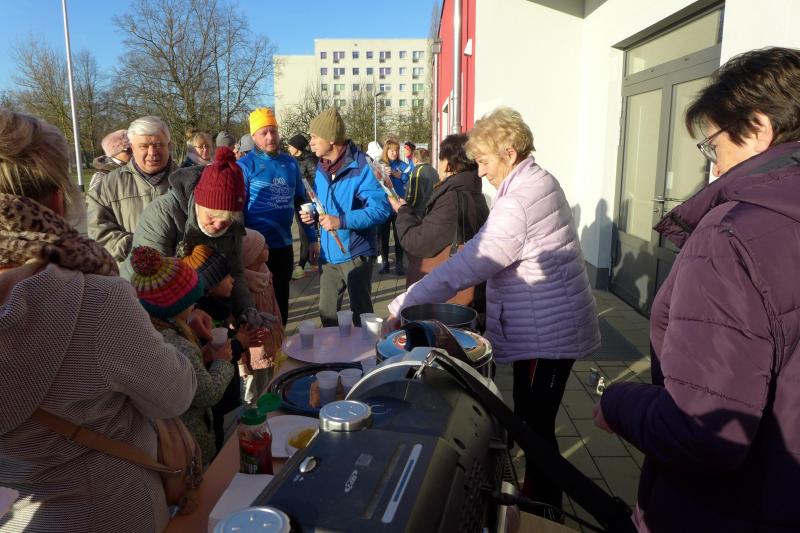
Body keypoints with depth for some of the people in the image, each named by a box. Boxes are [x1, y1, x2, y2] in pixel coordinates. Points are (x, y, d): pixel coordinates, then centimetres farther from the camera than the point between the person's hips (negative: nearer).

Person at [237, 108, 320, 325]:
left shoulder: (290, 163, 5)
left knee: (281, 305, 17)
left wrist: (312, 239, 8)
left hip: (284, 246, 4)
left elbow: (301, 202, 11)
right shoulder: (245, 165, -8)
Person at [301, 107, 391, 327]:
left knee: (361, 314, 7)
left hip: (355, 254, -7)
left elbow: (382, 208, -23)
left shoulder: (360, 167, -16)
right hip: (329, 255, 7)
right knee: (327, 314, 16)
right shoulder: (321, 168, 8)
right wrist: (313, 214, -1)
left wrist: (342, 221, -29)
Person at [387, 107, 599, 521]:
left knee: (536, 425, 4)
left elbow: (465, 266, -28)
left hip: (546, 331, -10)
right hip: (547, 325, 10)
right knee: (531, 418, 21)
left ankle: (545, 510, 23)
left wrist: (401, 306, -24)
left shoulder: (518, 202, -24)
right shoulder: (539, 181, 9)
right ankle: (537, 496, 39)